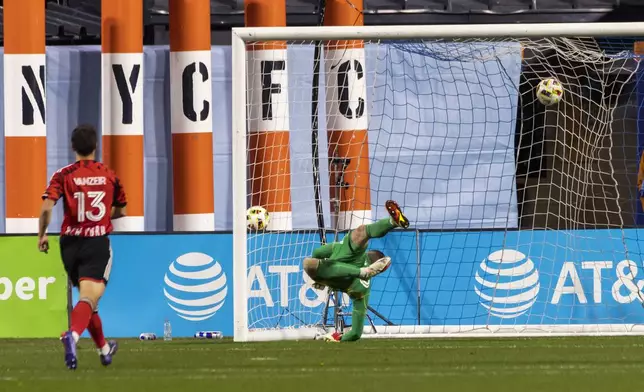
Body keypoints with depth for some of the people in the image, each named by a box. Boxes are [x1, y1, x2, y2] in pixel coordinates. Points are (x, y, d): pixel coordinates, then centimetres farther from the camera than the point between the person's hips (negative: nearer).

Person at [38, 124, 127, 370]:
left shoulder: (63, 175, -2)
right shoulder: (109, 175, 3)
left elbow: (46, 207, -15)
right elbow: (121, 211, 14)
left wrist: (42, 235, 0)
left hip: (70, 244, 2)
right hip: (98, 244, -2)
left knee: (87, 297, 20)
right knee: (89, 299, -13)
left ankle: (104, 349, 35)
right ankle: (73, 335, -43)